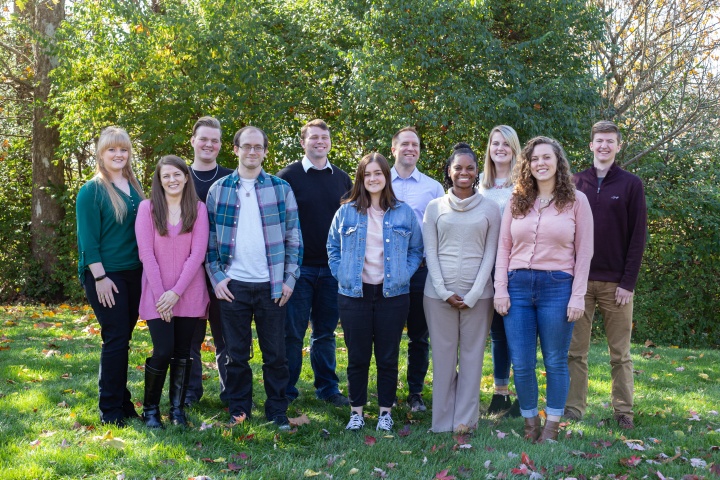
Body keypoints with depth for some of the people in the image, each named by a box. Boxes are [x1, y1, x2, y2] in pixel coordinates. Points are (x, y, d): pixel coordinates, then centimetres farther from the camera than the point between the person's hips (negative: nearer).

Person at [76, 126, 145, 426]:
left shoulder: (135, 187, 12)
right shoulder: (92, 191, -7)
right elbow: (88, 239, -11)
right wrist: (100, 277, -16)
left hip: (134, 274, 6)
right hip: (106, 275, -6)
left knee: (123, 338, 10)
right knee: (115, 339, -5)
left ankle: (122, 400, 20)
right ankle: (111, 410, 4)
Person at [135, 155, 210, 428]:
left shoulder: (198, 209, 2)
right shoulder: (147, 208, 0)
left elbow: (198, 253, -4)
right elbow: (146, 253, -5)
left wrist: (176, 292, -11)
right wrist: (160, 293, -11)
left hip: (189, 293, 2)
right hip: (157, 293, -1)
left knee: (182, 353, 6)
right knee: (163, 352, -7)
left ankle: (177, 409, 20)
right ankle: (150, 409, 12)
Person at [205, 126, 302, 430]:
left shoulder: (281, 188, 4)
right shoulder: (219, 190, 5)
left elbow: (294, 237, 4)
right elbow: (209, 238, 6)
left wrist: (289, 278, -2)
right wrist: (216, 278, -2)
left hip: (271, 285, 0)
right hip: (232, 285, 1)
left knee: (275, 353, 6)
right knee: (236, 354, 9)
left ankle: (278, 412, 18)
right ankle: (238, 411, 22)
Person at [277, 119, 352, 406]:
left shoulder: (341, 178, 11)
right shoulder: (289, 176, -1)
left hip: (332, 267, 3)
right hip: (299, 265, -3)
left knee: (325, 332, 11)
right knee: (293, 331, 2)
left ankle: (327, 387, 19)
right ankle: (286, 390, 13)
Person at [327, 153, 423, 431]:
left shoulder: (404, 213, 2)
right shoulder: (346, 212, 2)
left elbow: (416, 249, 8)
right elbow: (333, 248, 10)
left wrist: (404, 274, -4)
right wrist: (342, 275, -2)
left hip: (392, 294, 0)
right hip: (354, 294, 0)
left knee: (388, 357, 7)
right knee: (357, 357, 8)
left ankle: (385, 412, 20)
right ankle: (356, 411, 20)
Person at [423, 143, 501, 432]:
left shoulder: (489, 209, 6)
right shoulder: (435, 207, 7)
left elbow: (490, 254, 2)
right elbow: (430, 253, 3)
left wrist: (473, 295, -7)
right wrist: (445, 292, -8)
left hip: (477, 294, 0)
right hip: (439, 293, 0)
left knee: (472, 355, 3)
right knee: (443, 355, 4)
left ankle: (465, 419, 13)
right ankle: (443, 421, 13)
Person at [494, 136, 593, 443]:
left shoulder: (576, 200, 2)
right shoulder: (517, 201, 9)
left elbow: (584, 252, 0)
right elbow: (503, 248, 8)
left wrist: (578, 296, -6)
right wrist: (500, 290, 0)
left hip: (557, 287, -2)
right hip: (518, 285, 3)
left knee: (555, 362, 6)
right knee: (521, 363, 5)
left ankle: (552, 425, 21)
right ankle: (530, 422, 21)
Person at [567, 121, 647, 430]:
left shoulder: (631, 184, 3)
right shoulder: (575, 183, 8)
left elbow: (638, 236, -1)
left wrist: (629, 281, -8)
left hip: (616, 282, -1)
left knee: (620, 353, 5)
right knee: (576, 351, 3)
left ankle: (623, 410, 14)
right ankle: (573, 408, 10)